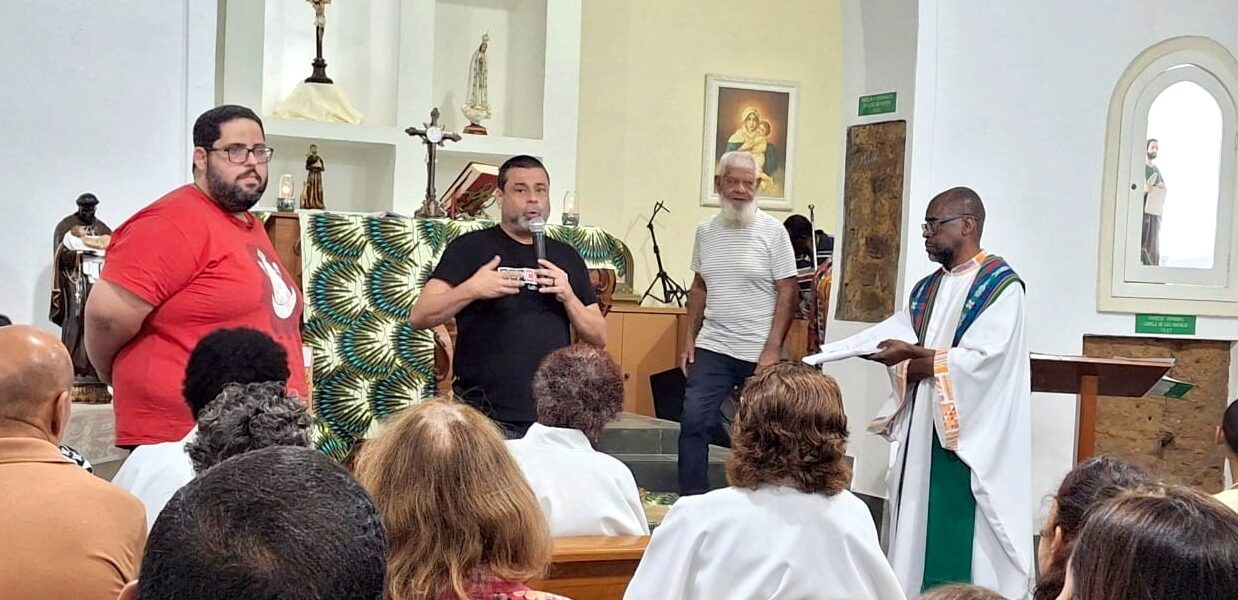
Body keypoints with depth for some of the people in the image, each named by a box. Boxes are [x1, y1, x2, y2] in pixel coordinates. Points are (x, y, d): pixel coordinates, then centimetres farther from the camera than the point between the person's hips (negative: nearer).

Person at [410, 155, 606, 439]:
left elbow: (598, 336, 11)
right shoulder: (470, 247, 0)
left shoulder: (567, 257, 13)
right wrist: (471, 290, -22)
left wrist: (568, 296, -6)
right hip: (487, 417, -4)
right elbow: (420, 316, -7)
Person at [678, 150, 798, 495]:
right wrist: (689, 339, 9)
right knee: (693, 421, -5)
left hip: (759, 353, -3)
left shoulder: (772, 231, -5)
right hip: (712, 349, 3)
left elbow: (788, 293, -7)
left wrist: (772, 350, -13)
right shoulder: (706, 231, 8)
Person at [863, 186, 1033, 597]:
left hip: (970, 440, -7)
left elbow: (980, 362, -18)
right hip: (923, 433, 7)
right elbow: (906, 365, 9)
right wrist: (896, 359, -12)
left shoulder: (1000, 285, -7)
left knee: (961, 545, -6)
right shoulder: (925, 290, 15)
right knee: (919, 534, 9)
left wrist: (914, 356, -16)